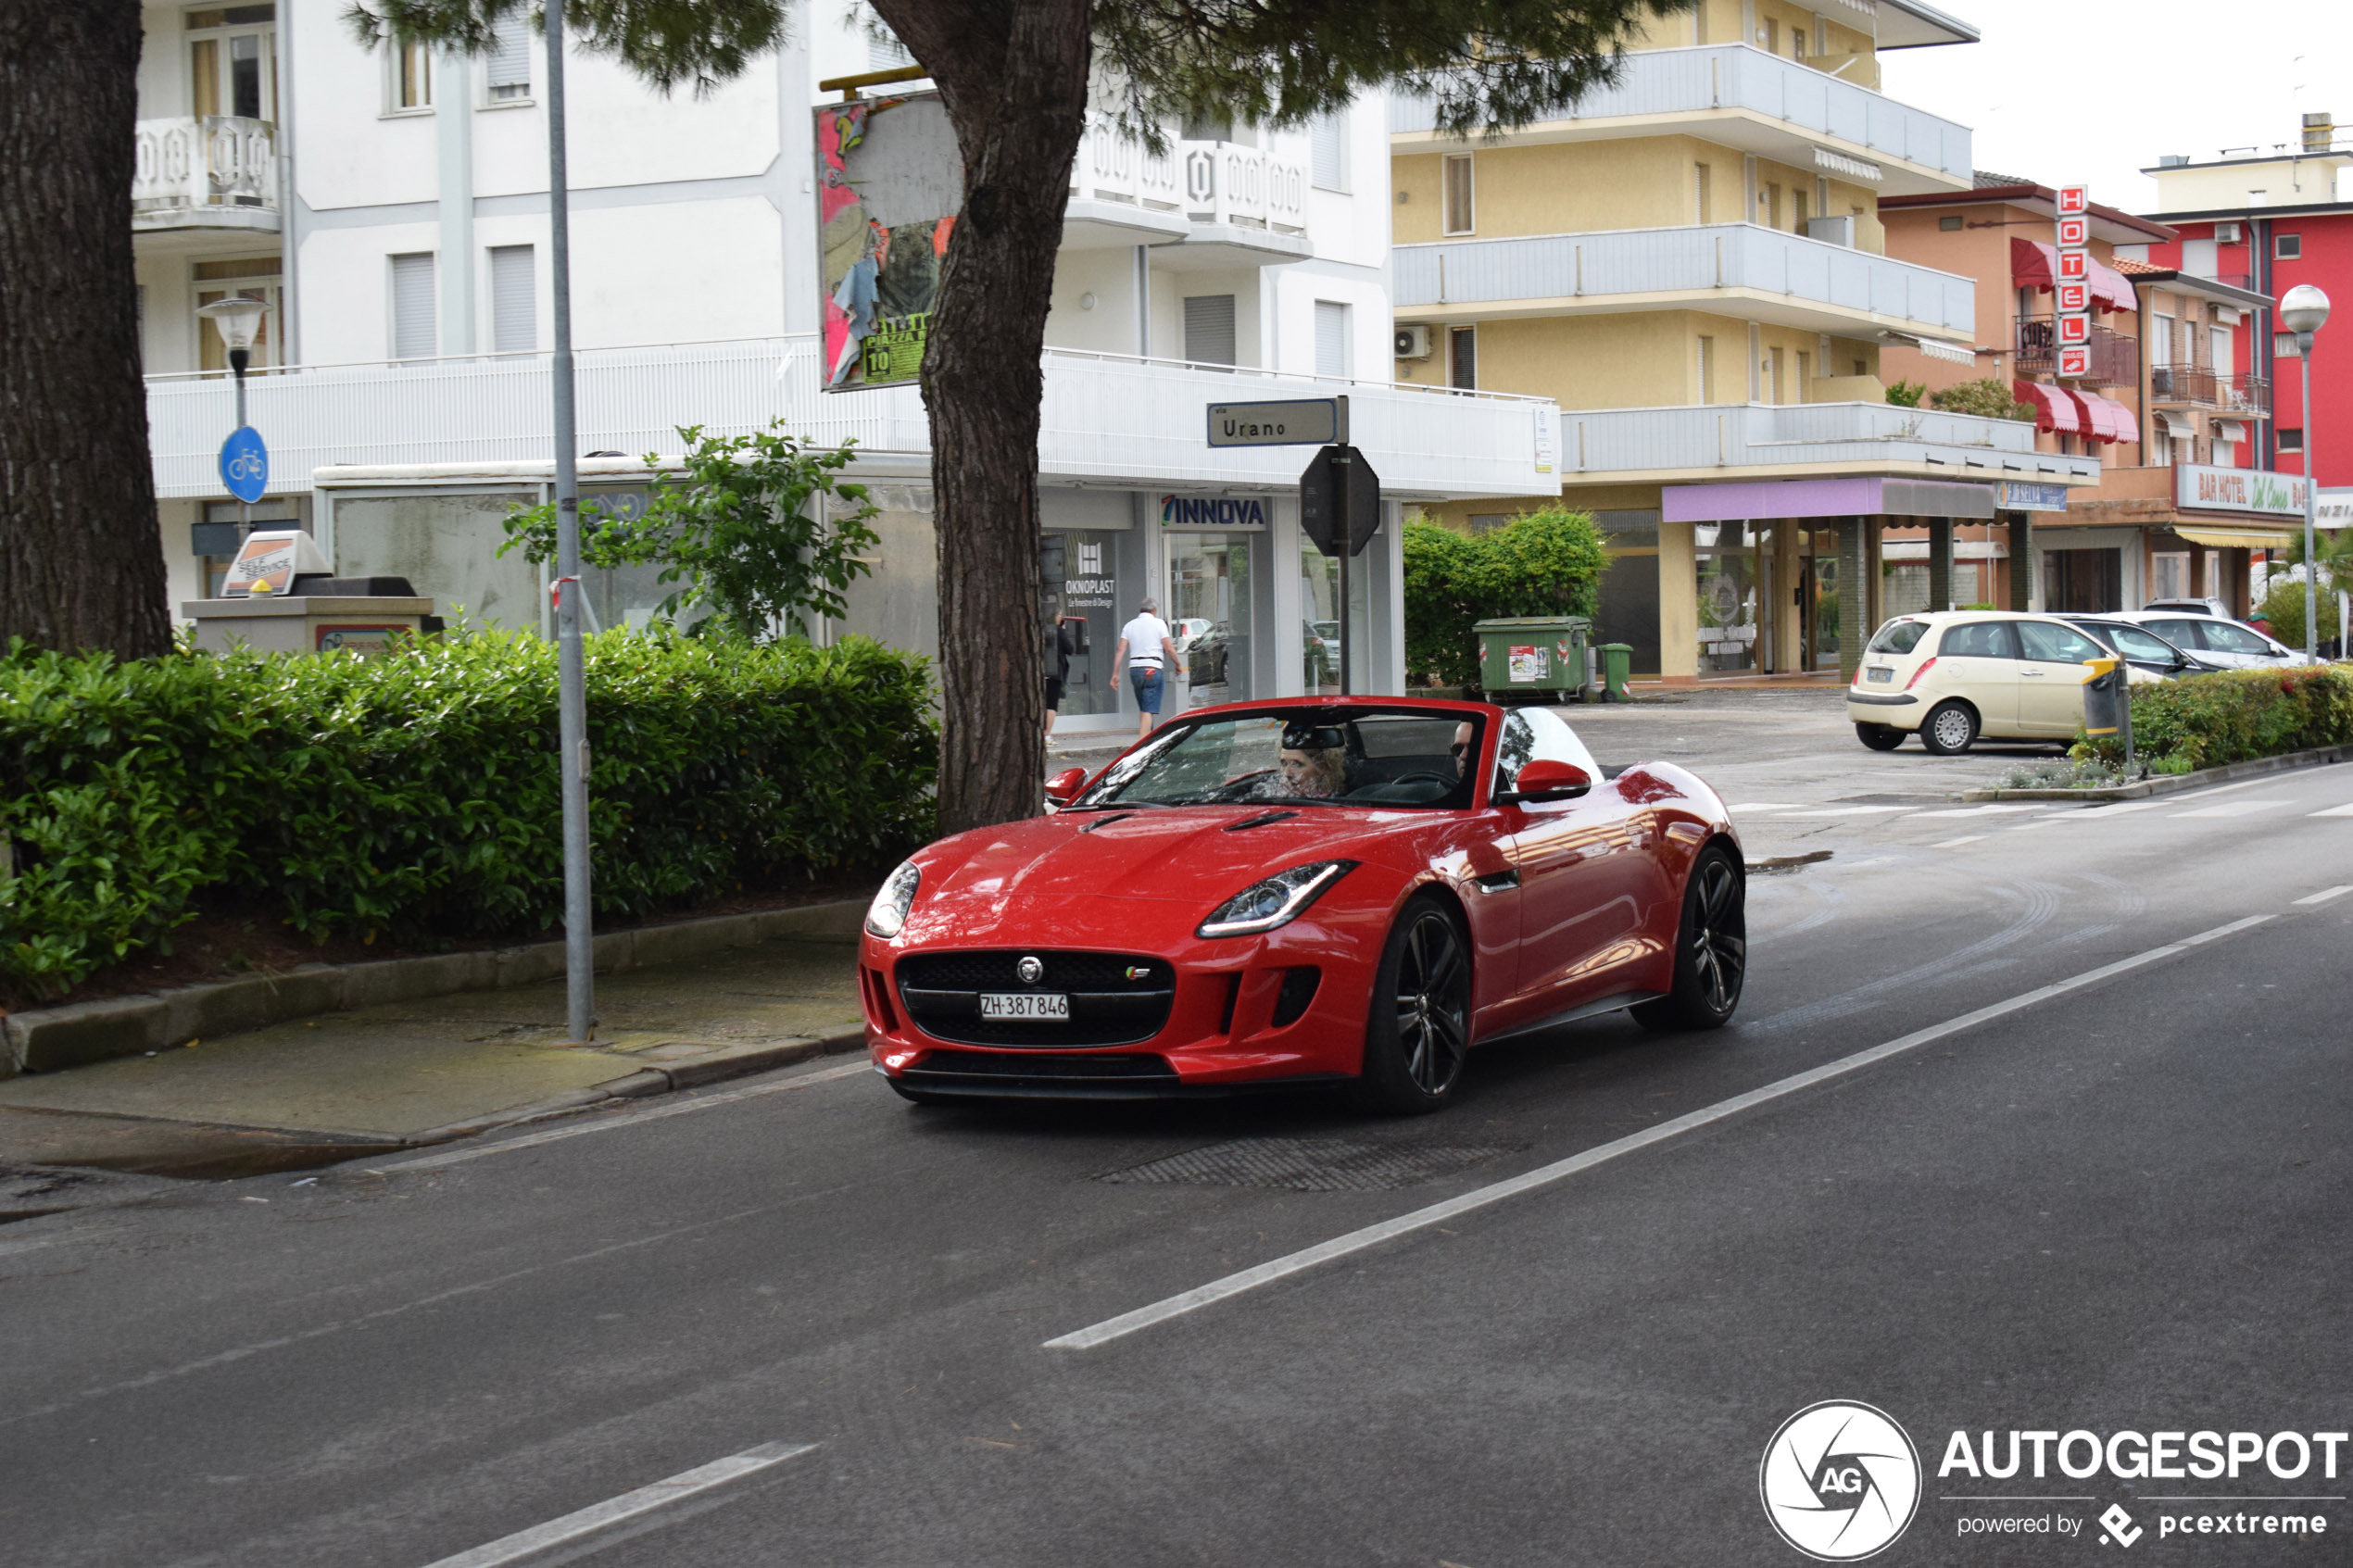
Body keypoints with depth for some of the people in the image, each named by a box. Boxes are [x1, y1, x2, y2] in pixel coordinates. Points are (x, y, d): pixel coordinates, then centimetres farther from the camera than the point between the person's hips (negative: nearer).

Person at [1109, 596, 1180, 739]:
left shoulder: (1129, 625, 12)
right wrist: (1177, 665, 10)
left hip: (1134, 668, 5)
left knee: (1143, 709, 19)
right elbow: (1169, 648, -5)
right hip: (1153, 669, -5)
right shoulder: (1158, 623, 0)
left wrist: (1115, 674, 4)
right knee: (1149, 710, -9)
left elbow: (1120, 651, 5)